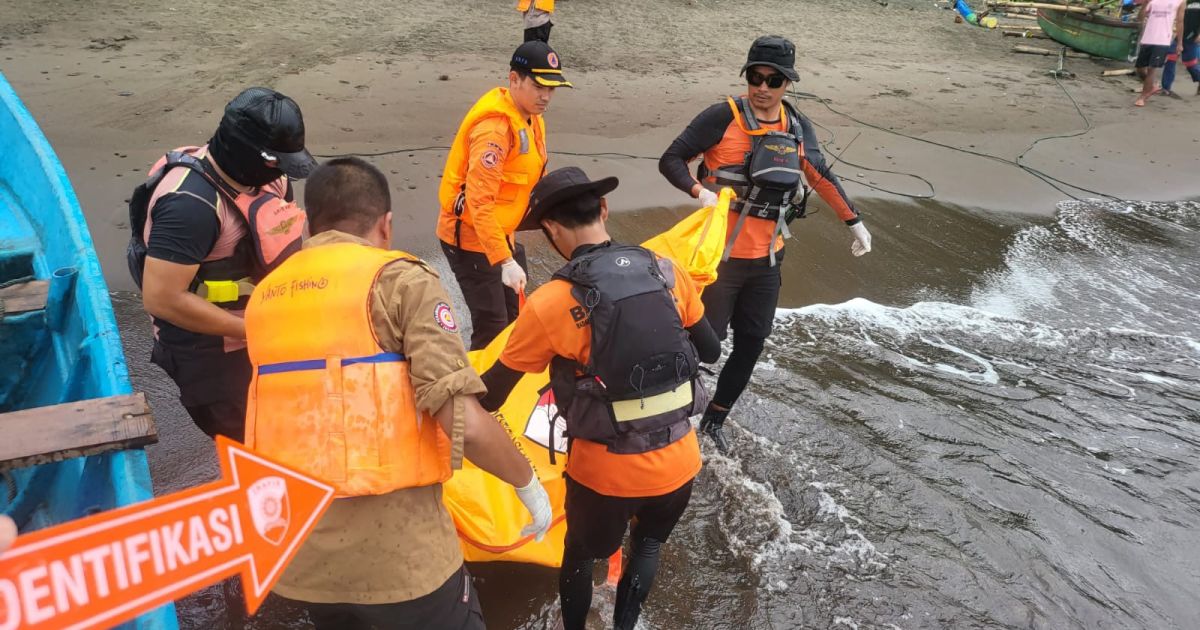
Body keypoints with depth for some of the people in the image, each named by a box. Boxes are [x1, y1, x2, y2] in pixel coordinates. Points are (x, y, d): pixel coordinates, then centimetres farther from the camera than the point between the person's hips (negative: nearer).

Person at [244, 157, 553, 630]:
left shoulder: (264, 294, 10)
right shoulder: (399, 279, -8)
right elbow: (466, 427, -17)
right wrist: (529, 483, 0)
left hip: (293, 549, 6)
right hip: (395, 546, -5)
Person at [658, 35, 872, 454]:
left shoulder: (798, 128, 5)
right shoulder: (724, 117, -11)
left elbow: (822, 178, 17)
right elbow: (671, 160, -9)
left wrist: (855, 223, 20)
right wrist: (700, 191, -27)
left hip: (767, 260, 6)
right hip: (720, 255, -5)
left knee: (751, 343, 11)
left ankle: (715, 420, 29)